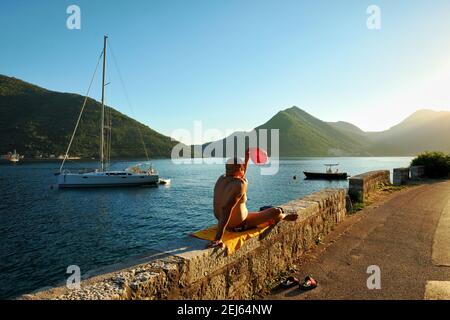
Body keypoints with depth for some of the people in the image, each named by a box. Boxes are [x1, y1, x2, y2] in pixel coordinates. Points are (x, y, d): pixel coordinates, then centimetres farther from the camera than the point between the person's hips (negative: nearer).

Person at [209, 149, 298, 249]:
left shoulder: (222, 179, -6)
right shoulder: (239, 185, -30)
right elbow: (226, 209, -40)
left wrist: (246, 160, 12)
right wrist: (218, 238, -43)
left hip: (227, 223, 8)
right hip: (239, 225, -7)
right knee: (276, 211, 5)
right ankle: (283, 217, 43)